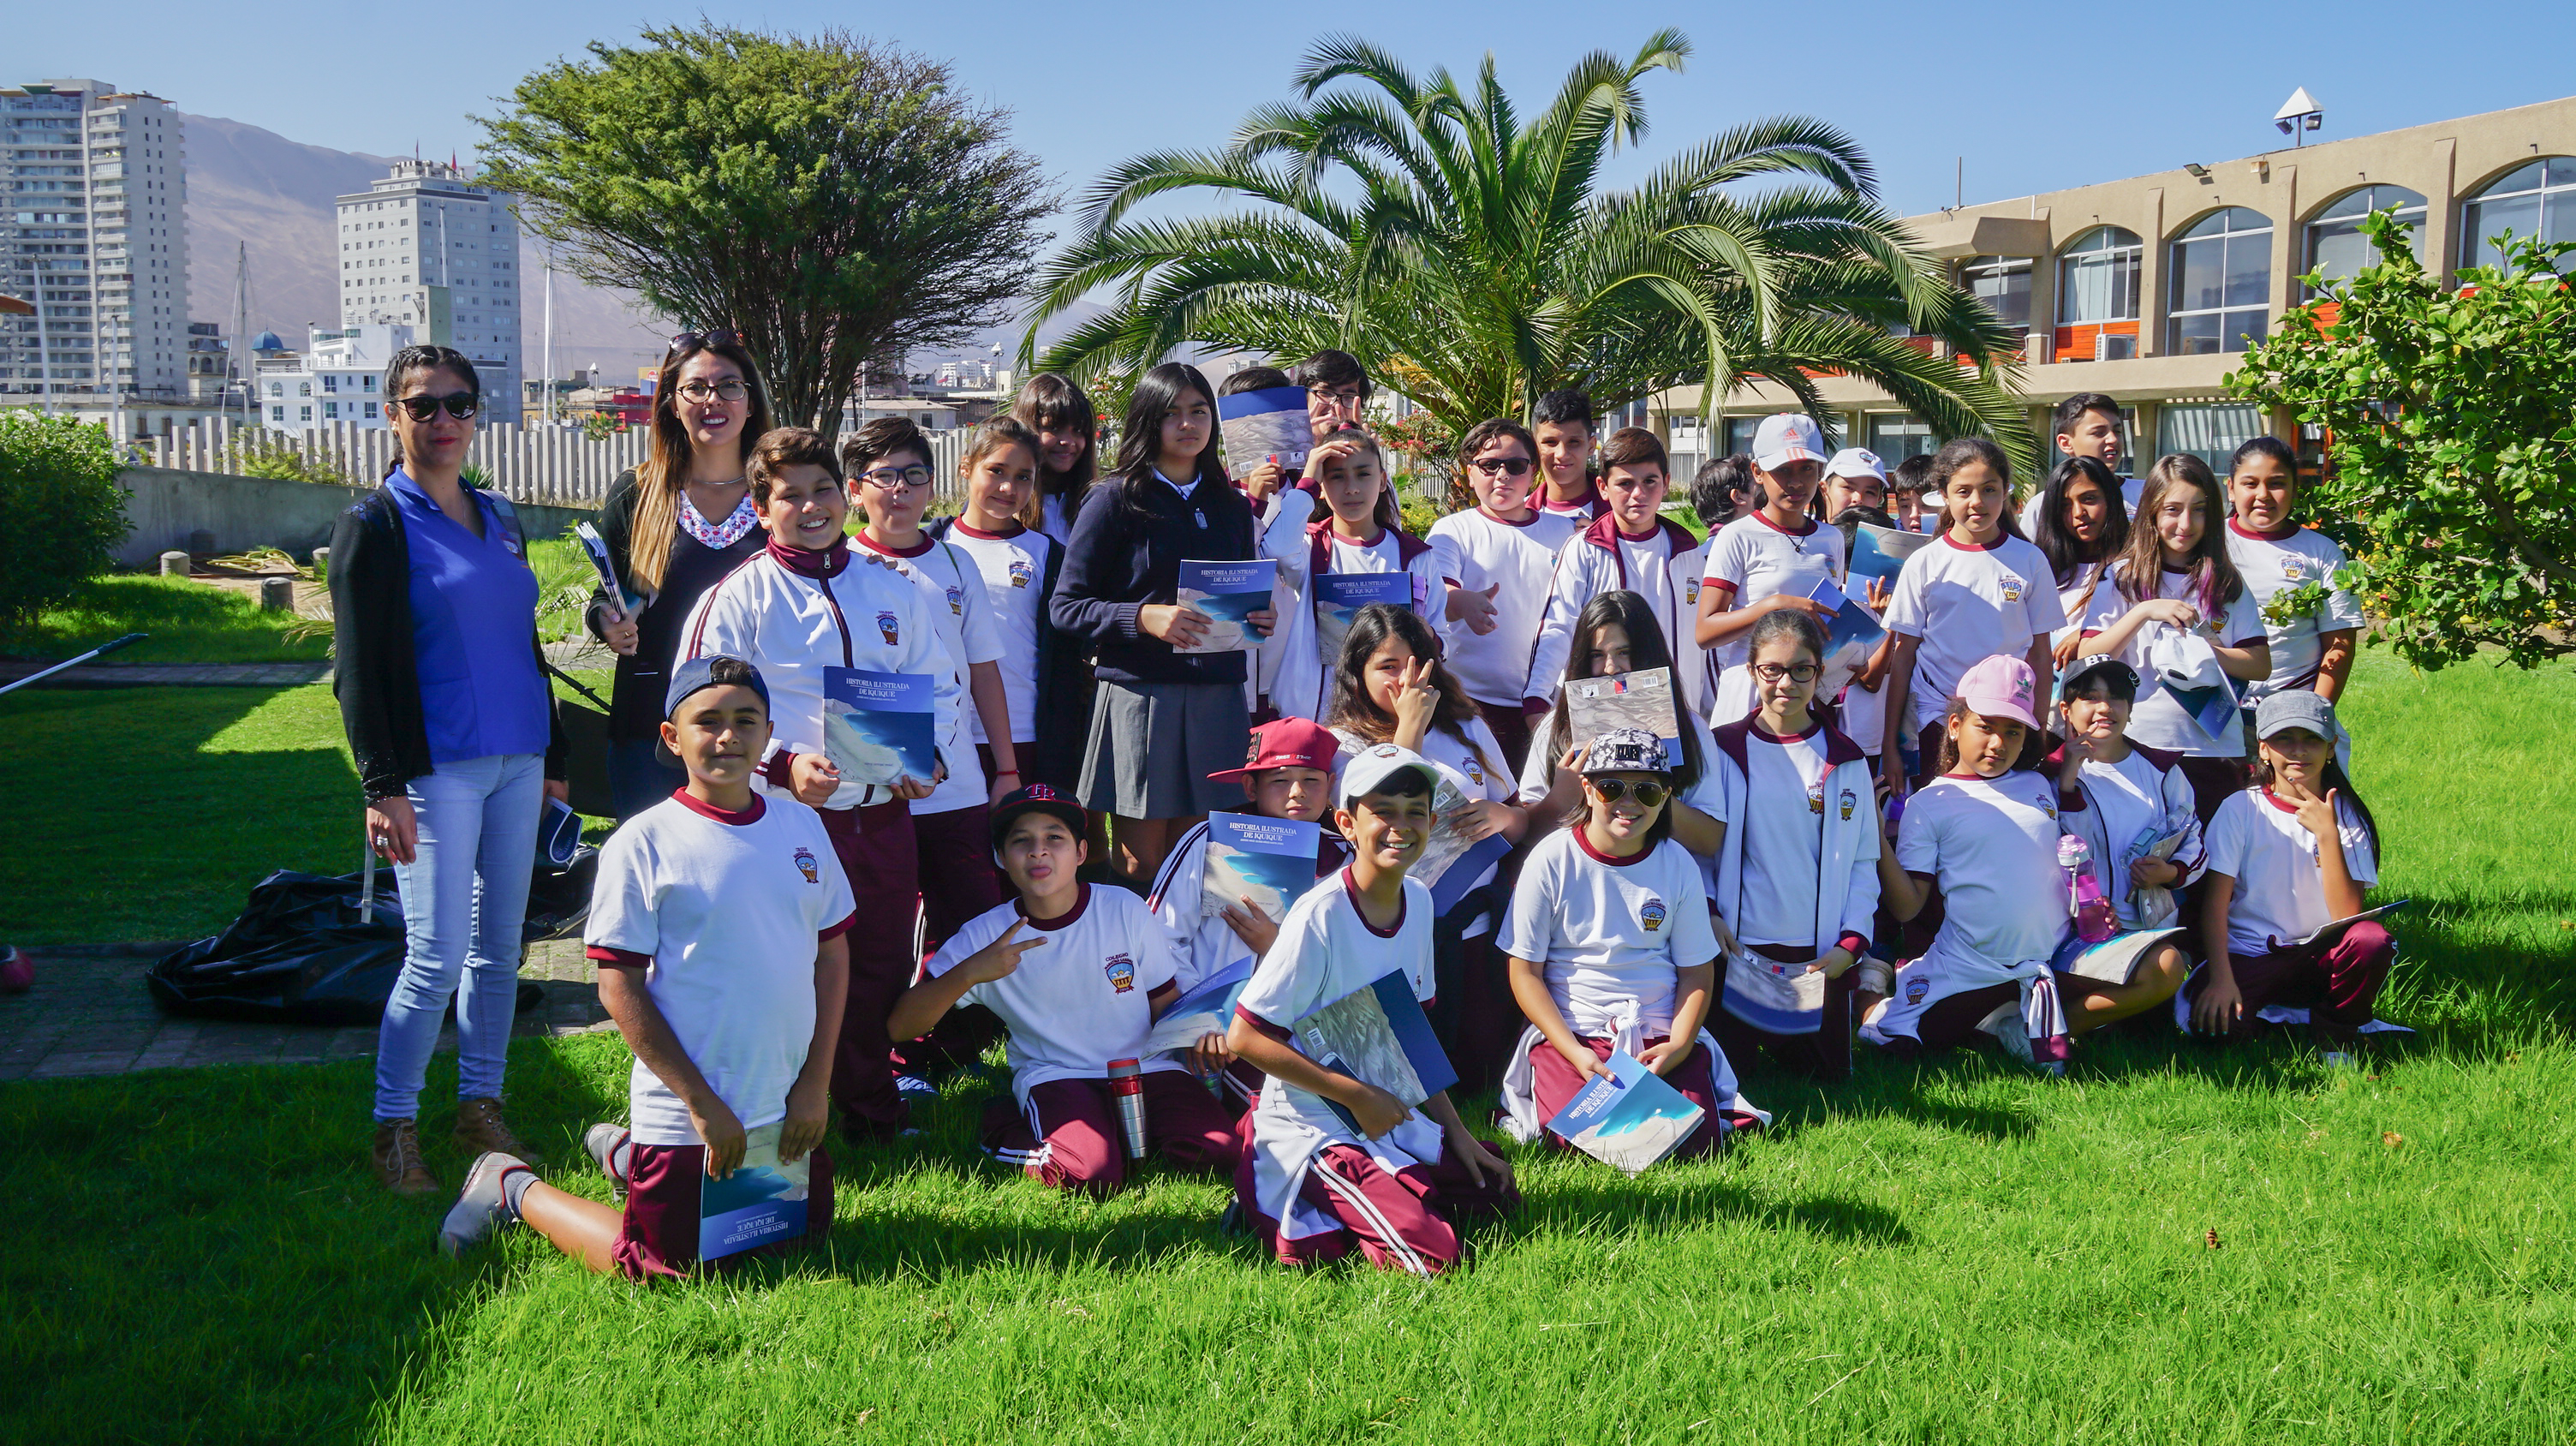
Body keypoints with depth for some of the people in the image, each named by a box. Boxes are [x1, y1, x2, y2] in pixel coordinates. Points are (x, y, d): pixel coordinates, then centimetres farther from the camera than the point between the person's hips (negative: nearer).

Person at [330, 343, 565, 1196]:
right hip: (436, 768, -6)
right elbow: (357, 668, -8)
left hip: (515, 762, 6)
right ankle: (394, 1129, 7)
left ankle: (481, 1108, 21)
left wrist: (552, 755, 18)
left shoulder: (498, 516, 15)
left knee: (499, 946, 9)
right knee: (438, 955, -7)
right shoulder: (375, 524, -3)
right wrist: (382, 787, -14)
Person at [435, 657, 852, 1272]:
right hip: (688, 1110, -6)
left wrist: (816, 1084, 1)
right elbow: (619, 986, -13)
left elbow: (832, 953, 7)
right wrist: (702, 1104, -15)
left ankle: (625, 1154, 35)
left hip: (788, 1107, 6)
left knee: (802, 1234, 21)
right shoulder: (643, 844, -14)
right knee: (662, 1266, 3)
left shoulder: (801, 826, 1)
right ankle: (512, 1188, 26)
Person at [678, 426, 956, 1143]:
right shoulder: (739, 596, -3)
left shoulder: (890, 585, 11)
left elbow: (939, 686, 16)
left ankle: (876, 1113, 31)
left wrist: (929, 755, -2)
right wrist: (782, 764, -21)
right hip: (790, 818, -4)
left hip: (885, 815, 4)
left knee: (882, 969, 14)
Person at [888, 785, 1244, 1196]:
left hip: (1145, 1066, 2)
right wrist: (968, 973, -24)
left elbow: (1166, 1003, 8)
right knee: (1095, 1176, -31)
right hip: (1054, 1076, -2)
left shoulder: (1126, 910, -2)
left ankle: (1121, 1129, 5)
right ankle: (1012, 1133, 2)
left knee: (1222, 1152, -22)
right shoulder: (983, 937, -4)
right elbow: (899, 1027, -9)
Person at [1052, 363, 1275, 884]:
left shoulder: (1231, 507, 15)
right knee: (1140, 866, 1)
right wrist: (1144, 618, -19)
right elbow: (1066, 606, -5)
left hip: (1218, 699, 4)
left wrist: (1258, 619, 2)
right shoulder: (1115, 501, -1)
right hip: (1140, 697, -4)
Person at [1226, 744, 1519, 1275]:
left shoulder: (1419, 901, 3)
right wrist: (1356, 1095, -18)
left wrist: (1455, 1130, 8)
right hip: (1315, 1127, -8)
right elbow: (1244, 1037, -19)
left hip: (1395, 1116, 8)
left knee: (1499, 1196, 8)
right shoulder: (1320, 915, -20)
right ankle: (1292, 1214, 1)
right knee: (1435, 1255, -19)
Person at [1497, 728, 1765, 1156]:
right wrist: (1578, 1055, -14)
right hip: (1571, 1033, -2)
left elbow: (1697, 973, 8)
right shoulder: (1552, 860, -5)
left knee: (1695, 1140, -18)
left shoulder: (1678, 865, 4)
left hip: (1660, 1034, 2)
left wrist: (1678, 1046, -9)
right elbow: (1525, 973, -4)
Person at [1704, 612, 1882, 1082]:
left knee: (1827, 1076, 5)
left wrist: (1852, 941, -6)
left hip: (1822, 958, 2)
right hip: (1738, 953, -1)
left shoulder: (1845, 759, 5)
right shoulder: (1723, 750, 1)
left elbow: (1863, 860, 6)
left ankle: (1776, 1040, 36)